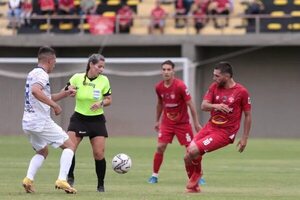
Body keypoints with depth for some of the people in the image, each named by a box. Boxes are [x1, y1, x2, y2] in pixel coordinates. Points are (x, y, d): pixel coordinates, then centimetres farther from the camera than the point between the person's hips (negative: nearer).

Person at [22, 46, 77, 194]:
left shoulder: (32, 74, 19)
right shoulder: (42, 74, -11)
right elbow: (35, 91, -32)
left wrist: (65, 93, 21)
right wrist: (55, 105, -27)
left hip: (28, 122, 9)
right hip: (41, 121, -9)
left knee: (42, 151, 26)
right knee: (69, 145, 0)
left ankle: (28, 179, 3)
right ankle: (62, 180, -13)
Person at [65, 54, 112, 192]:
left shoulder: (104, 80, -5)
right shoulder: (77, 78, -6)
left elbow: (109, 100, 5)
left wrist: (101, 103, -17)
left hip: (97, 120, 0)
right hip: (79, 118, 0)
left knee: (99, 154, -5)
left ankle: (101, 185, 12)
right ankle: (70, 177, 4)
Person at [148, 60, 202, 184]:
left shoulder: (180, 86, -18)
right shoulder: (159, 87, -3)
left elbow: (190, 104, -13)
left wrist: (196, 123, -12)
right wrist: (157, 121, 21)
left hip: (182, 123, -3)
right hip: (167, 122, 3)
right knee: (160, 147, -8)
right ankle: (154, 175, 3)